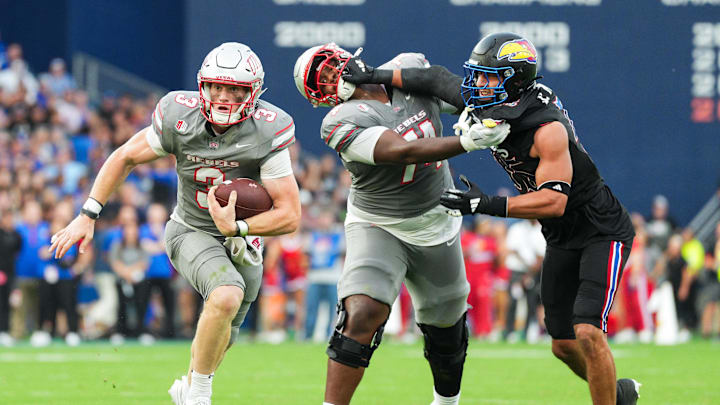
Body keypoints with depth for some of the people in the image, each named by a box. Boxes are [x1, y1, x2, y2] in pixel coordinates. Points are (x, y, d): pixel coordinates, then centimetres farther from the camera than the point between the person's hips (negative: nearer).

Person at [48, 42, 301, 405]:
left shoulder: (267, 133, -23)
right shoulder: (180, 118, -19)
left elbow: (289, 216, -20)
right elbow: (125, 158, -2)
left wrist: (236, 228, -33)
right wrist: (88, 215, -5)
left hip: (243, 238, 2)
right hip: (192, 233, -2)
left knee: (219, 338, 12)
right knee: (226, 296, -31)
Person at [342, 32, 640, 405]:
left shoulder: (547, 129, -29)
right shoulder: (488, 106, -6)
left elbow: (553, 201, -35)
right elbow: (439, 80, 8)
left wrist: (486, 205, -39)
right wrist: (377, 76, 6)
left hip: (600, 233, -9)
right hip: (560, 239, 9)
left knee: (587, 334, -22)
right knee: (564, 346, 12)